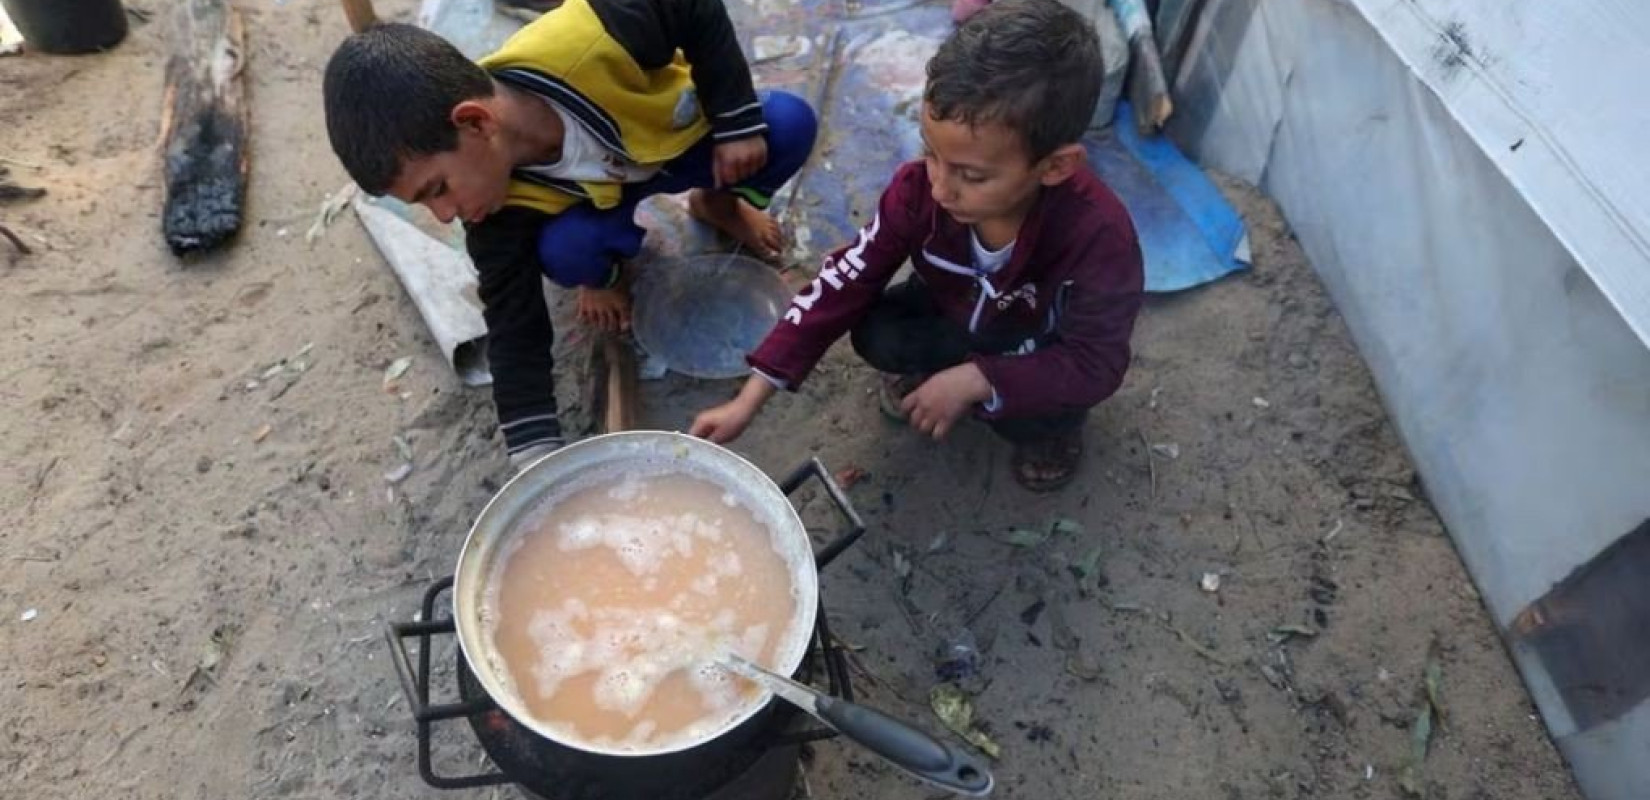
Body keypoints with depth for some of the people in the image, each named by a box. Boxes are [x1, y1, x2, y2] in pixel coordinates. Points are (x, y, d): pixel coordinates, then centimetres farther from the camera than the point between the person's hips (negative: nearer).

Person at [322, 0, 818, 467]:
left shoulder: (585, 40, -42)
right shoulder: (502, 210, -31)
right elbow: (516, 337, -26)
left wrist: (739, 122, -26)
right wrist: (539, 464, -29)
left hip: (693, 141, 1)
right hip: (604, 191, 0)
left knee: (791, 123, -27)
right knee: (564, 251, -34)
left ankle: (720, 206, 6)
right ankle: (605, 271, 7)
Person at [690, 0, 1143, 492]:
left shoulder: (1100, 235, -37)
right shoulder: (920, 187, -28)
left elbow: (1096, 363, -29)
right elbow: (846, 282, -25)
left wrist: (972, 381, -40)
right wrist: (750, 400, -29)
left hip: (1041, 357, -2)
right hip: (955, 320, 2)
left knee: (1036, 413, -30)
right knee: (875, 335, -23)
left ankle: (1049, 423, 6)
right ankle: (923, 365, 11)